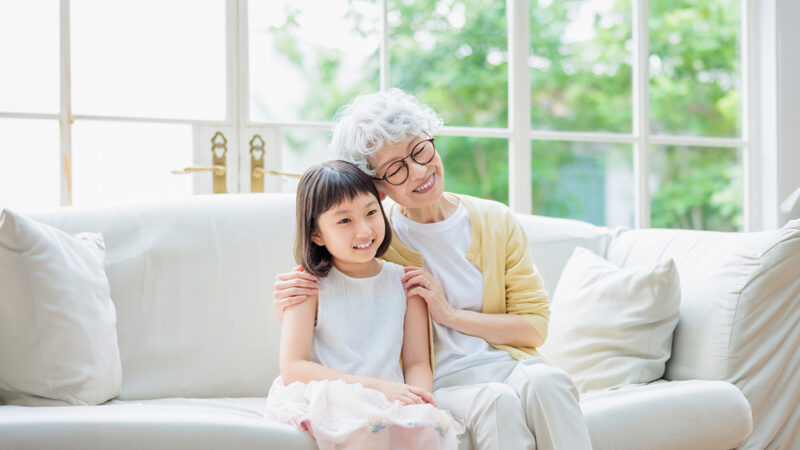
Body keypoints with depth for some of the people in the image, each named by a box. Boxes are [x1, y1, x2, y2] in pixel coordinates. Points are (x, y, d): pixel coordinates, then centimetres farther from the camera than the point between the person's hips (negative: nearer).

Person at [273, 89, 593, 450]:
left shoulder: (496, 222, 8)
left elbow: (534, 327, 6)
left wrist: (450, 314, -7)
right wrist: (287, 306, -10)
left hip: (508, 366, 2)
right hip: (438, 386, -2)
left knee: (544, 380, -34)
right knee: (497, 401, -36)